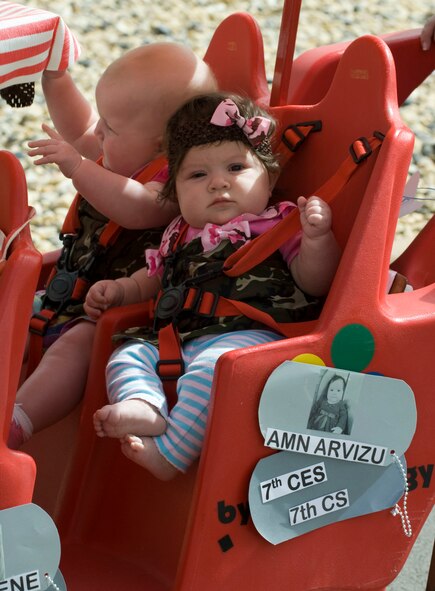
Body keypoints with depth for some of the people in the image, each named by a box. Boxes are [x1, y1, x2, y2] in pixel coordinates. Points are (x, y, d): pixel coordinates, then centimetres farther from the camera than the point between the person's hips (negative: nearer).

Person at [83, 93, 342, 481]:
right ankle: (144, 406, -36)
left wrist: (317, 238, -18)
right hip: (176, 342, 7)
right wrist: (119, 290, 25)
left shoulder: (278, 225, 9)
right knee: (128, 354, -9)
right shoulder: (180, 236, 25)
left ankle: (171, 451, -34)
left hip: (250, 336, -7)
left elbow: (315, 283, -2)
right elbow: (152, 278, 43)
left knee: (212, 366, -35)